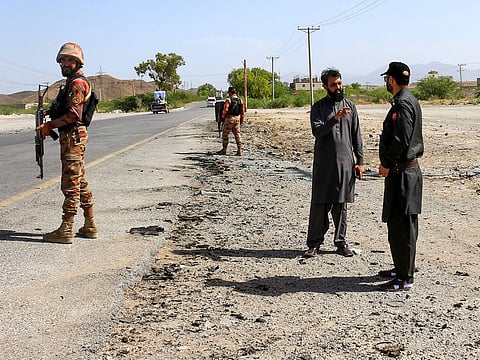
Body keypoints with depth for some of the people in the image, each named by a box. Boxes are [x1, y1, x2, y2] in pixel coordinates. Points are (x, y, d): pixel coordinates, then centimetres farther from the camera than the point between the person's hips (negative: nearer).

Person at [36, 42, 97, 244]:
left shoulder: (77, 84, -12)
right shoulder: (72, 83, 20)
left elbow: (73, 115, -21)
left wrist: (49, 125, -17)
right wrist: (51, 112, 7)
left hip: (73, 137, -11)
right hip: (73, 137, 11)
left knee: (71, 184, -8)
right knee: (80, 182, 13)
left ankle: (66, 230, -5)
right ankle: (90, 226, 19)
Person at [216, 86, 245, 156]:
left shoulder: (228, 99, -11)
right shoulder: (240, 100, 8)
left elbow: (225, 109, -15)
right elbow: (242, 112, 10)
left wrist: (223, 116, 1)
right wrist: (241, 121, 17)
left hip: (229, 118, -6)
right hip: (237, 118, 6)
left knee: (225, 134, 5)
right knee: (237, 134, 7)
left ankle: (224, 150, 9)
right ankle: (239, 150, 2)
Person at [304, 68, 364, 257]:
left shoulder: (350, 106, 10)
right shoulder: (318, 107, 1)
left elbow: (356, 136, 11)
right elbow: (317, 131, -13)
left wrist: (360, 161, 6)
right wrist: (335, 118, -26)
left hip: (345, 162, 3)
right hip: (324, 163, -2)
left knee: (341, 205, 8)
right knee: (319, 204, -1)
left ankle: (340, 242, 17)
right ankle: (314, 243, 8)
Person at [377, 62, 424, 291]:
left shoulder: (403, 104, -18)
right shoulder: (407, 101, 15)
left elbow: (401, 140, -24)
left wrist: (387, 165, -13)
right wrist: (387, 163, 13)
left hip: (402, 173, -10)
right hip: (406, 170, 10)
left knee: (401, 226, -4)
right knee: (398, 223, 18)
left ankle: (405, 279, 3)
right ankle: (401, 269, 30)